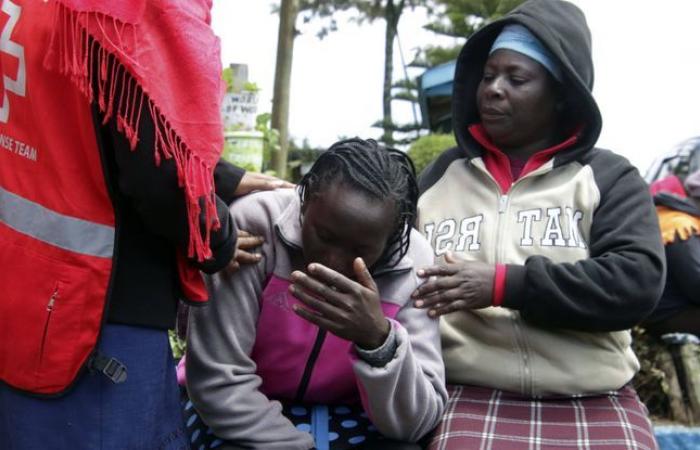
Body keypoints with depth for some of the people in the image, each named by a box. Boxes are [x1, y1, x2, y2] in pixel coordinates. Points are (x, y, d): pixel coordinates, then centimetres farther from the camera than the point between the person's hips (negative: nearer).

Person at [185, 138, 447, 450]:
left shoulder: (412, 263, -16)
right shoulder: (255, 223, -23)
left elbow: (415, 422, -19)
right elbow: (218, 379, -20)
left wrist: (378, 339, -35)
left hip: (345, 417, 1)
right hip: (243, 411, -1)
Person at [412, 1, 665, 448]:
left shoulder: (609, 177, 8)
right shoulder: (441, 176, 15)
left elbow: (637, 281, -7)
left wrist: (505, 284, -14)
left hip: (596, 406, 0)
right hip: (473, 400, 1)